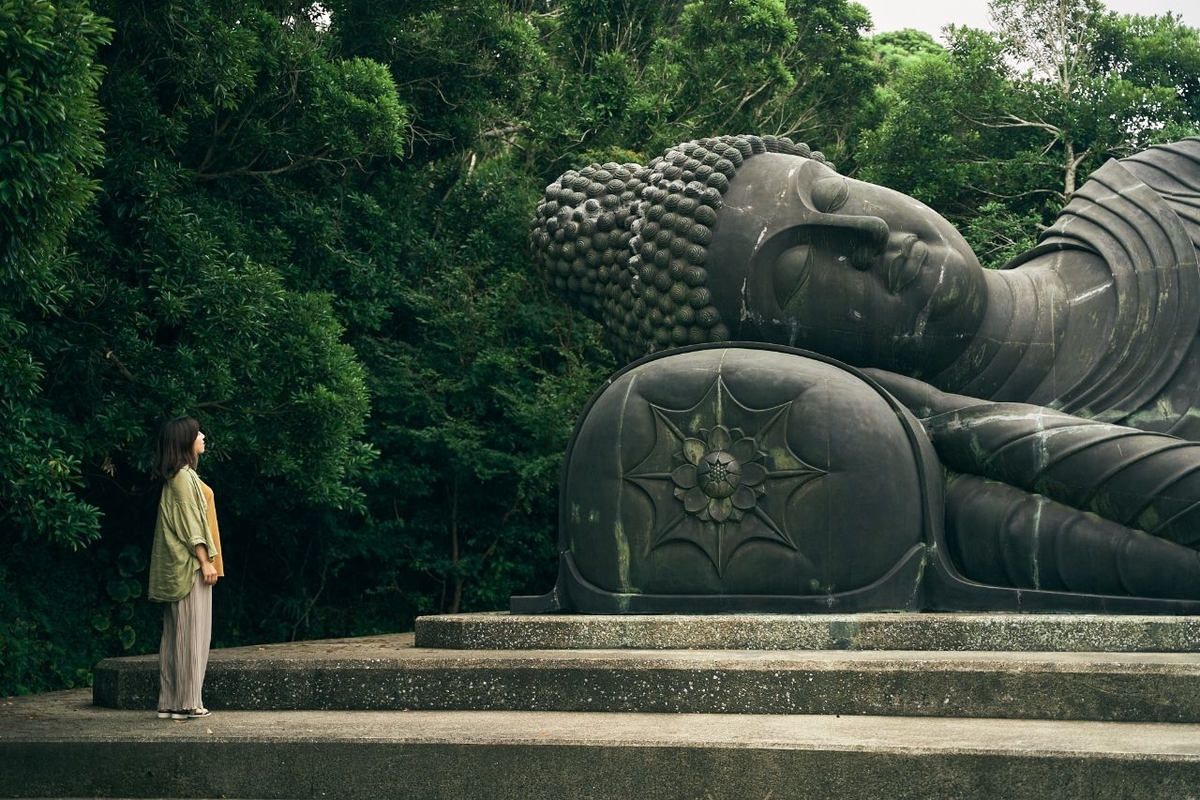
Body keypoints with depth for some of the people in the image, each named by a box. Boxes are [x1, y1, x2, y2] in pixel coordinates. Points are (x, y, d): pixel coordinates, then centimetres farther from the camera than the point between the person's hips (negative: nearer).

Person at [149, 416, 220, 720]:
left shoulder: (182, 476, 17)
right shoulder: (184, 477, -12)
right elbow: (191, 525, -17)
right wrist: (206, 562, -17)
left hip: (180, 567, 10)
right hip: (190, 566, -10)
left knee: (177, 634, 9)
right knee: (191, 631, -7)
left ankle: (171, 702, 10)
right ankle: (186, 702, -6)